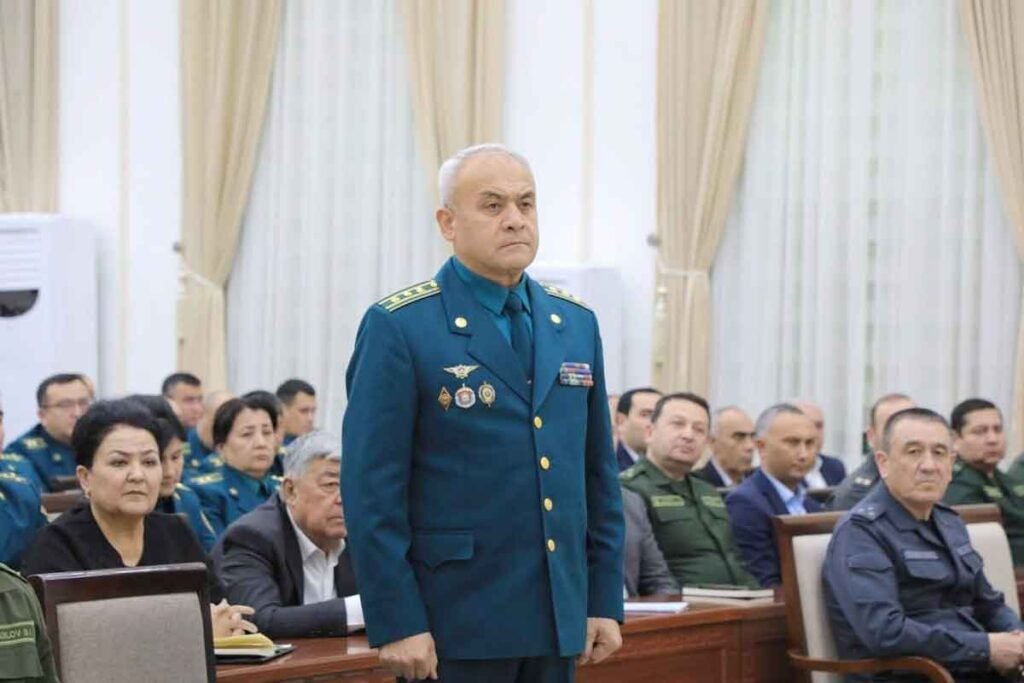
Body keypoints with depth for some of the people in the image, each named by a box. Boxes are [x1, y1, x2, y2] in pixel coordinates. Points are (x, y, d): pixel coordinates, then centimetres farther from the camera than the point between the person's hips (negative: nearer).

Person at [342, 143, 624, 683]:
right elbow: (372, 487, -10)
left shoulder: (576, 324, 11)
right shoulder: (399, 327, -7)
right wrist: (396, 621, -15)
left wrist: (605, 600, 10)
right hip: (453, 625, -5)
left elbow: (598, 475, 14)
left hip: (558, 619, 6)